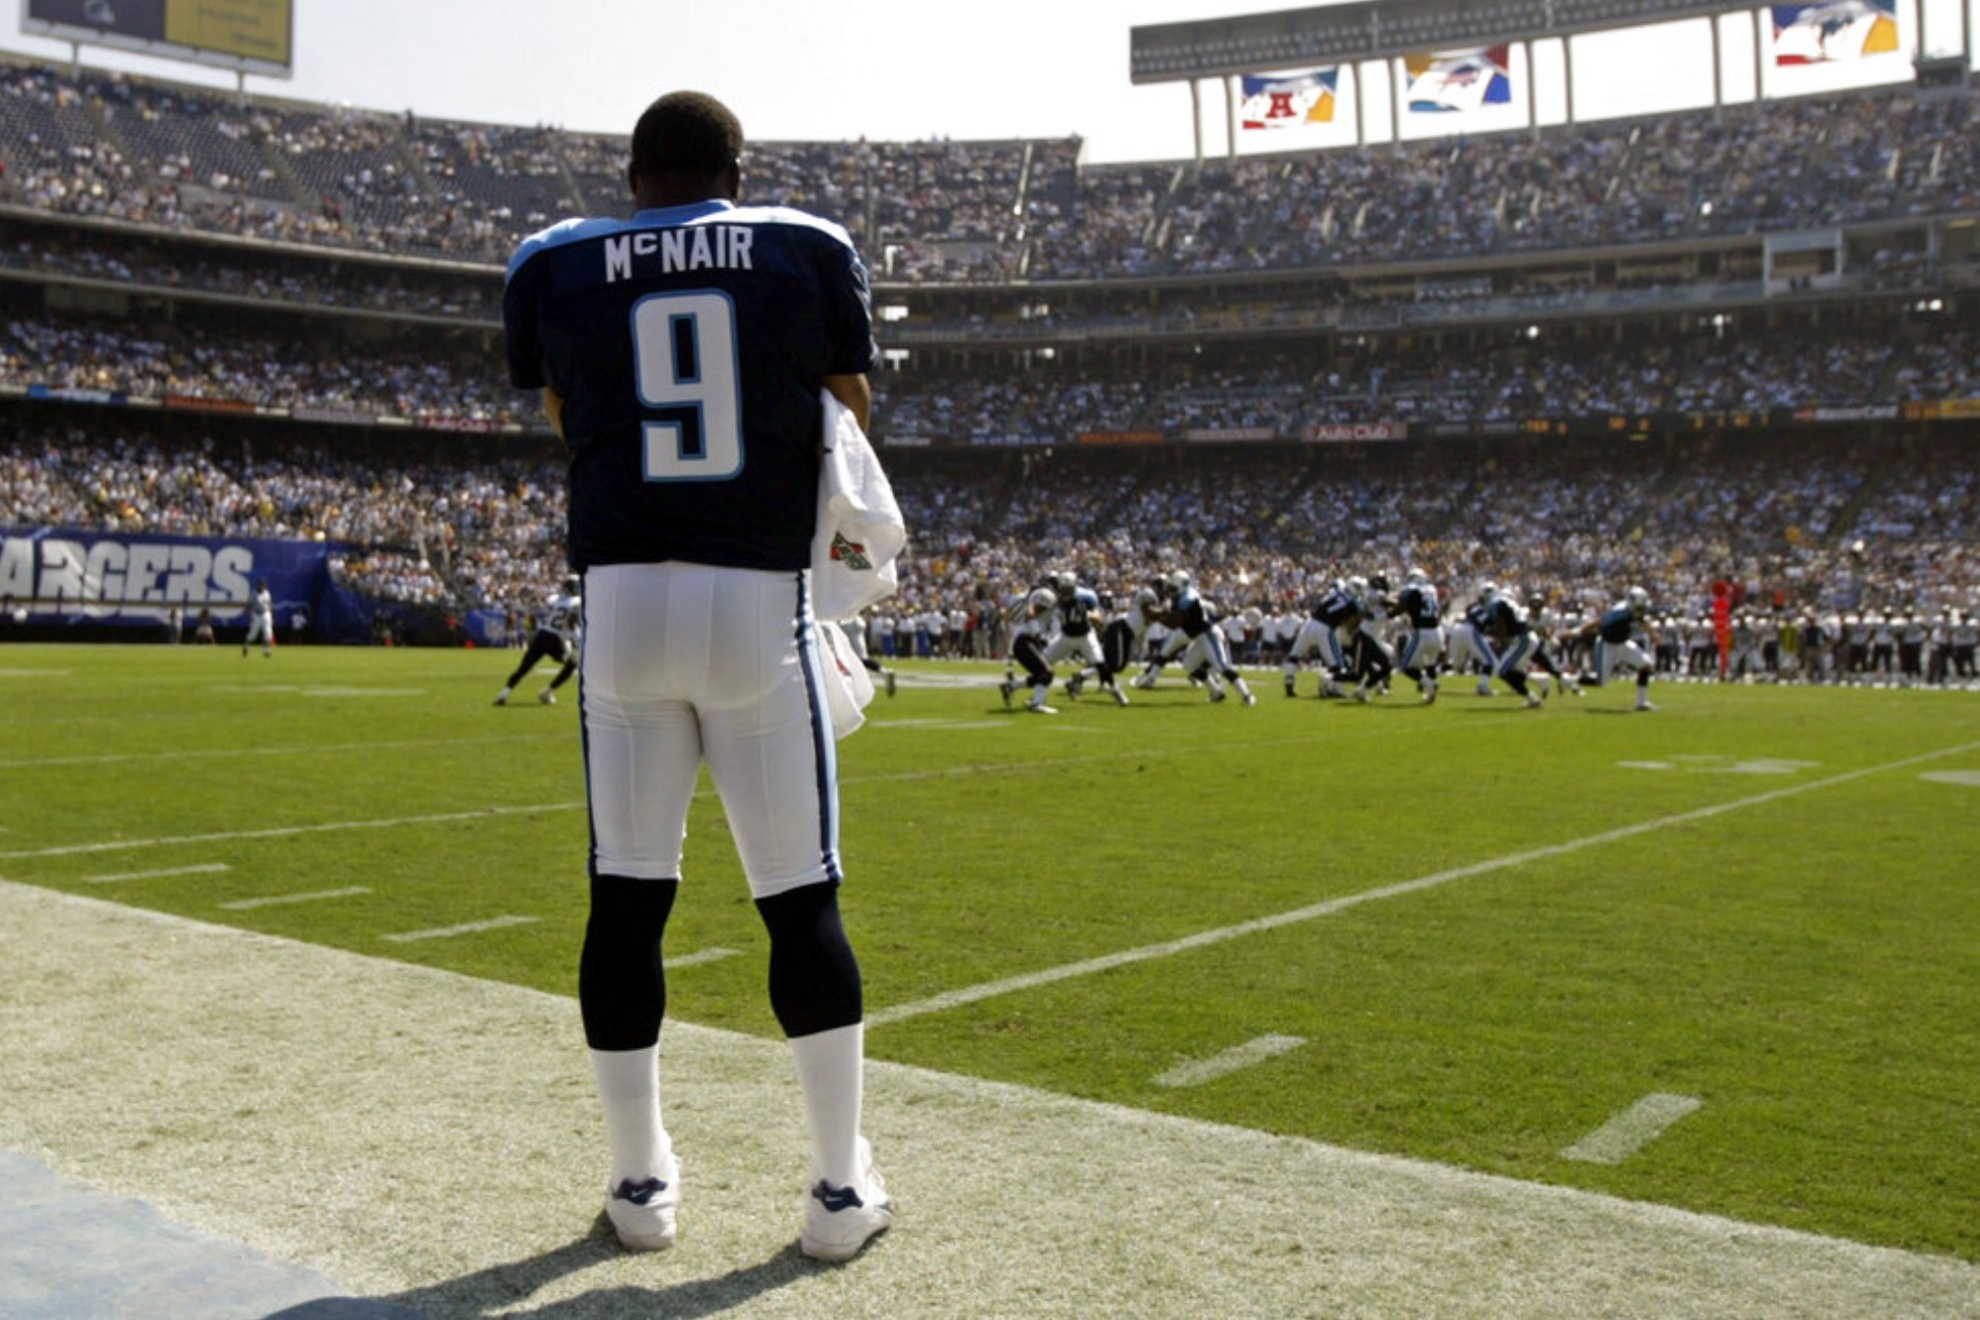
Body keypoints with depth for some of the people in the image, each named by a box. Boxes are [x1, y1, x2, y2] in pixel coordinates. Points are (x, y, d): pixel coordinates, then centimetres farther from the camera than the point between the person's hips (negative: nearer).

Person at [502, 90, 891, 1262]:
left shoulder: (552, 267, 9)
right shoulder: (811, 251, 6)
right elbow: (847, 430, 9)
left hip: (624, 600, 2)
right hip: (759, 603, -1)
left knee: (628, 896, 10)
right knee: (803, 899, 6)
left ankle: (641, 1179, 20)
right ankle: (844, 1187, 14)